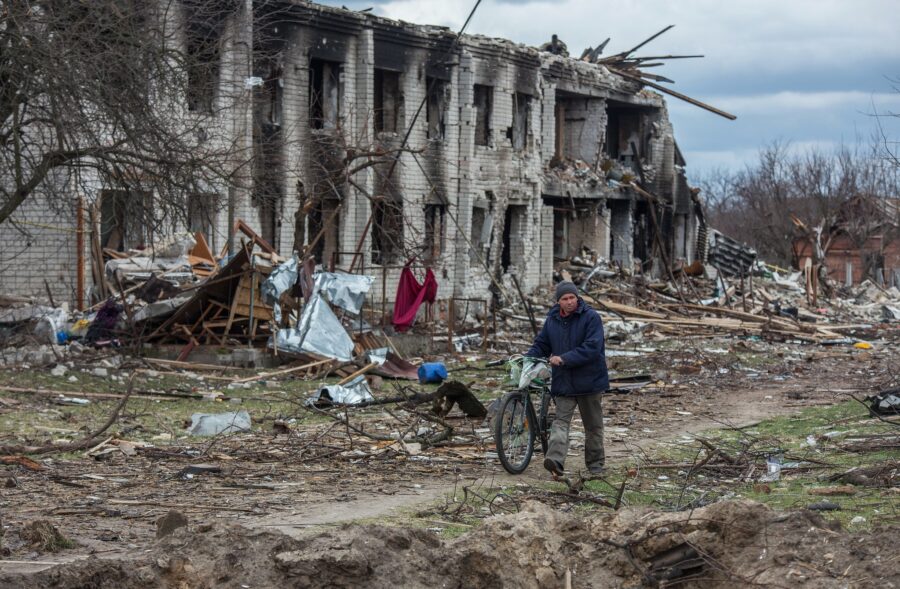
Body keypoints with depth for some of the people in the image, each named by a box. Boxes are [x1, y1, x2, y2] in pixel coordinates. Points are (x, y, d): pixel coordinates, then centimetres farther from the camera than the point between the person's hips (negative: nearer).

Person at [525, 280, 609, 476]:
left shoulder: (591, 317, -11)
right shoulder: (552, 320, 6)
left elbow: (592, 348, -20)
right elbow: (541, 345, 15)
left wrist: (564, 359, -25)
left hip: (589, 379, -3)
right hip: (563, 381, 3)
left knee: (593, 425, 10)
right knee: (561, 420, -13)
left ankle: (595, 463, 23)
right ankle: (556, 460, -27)